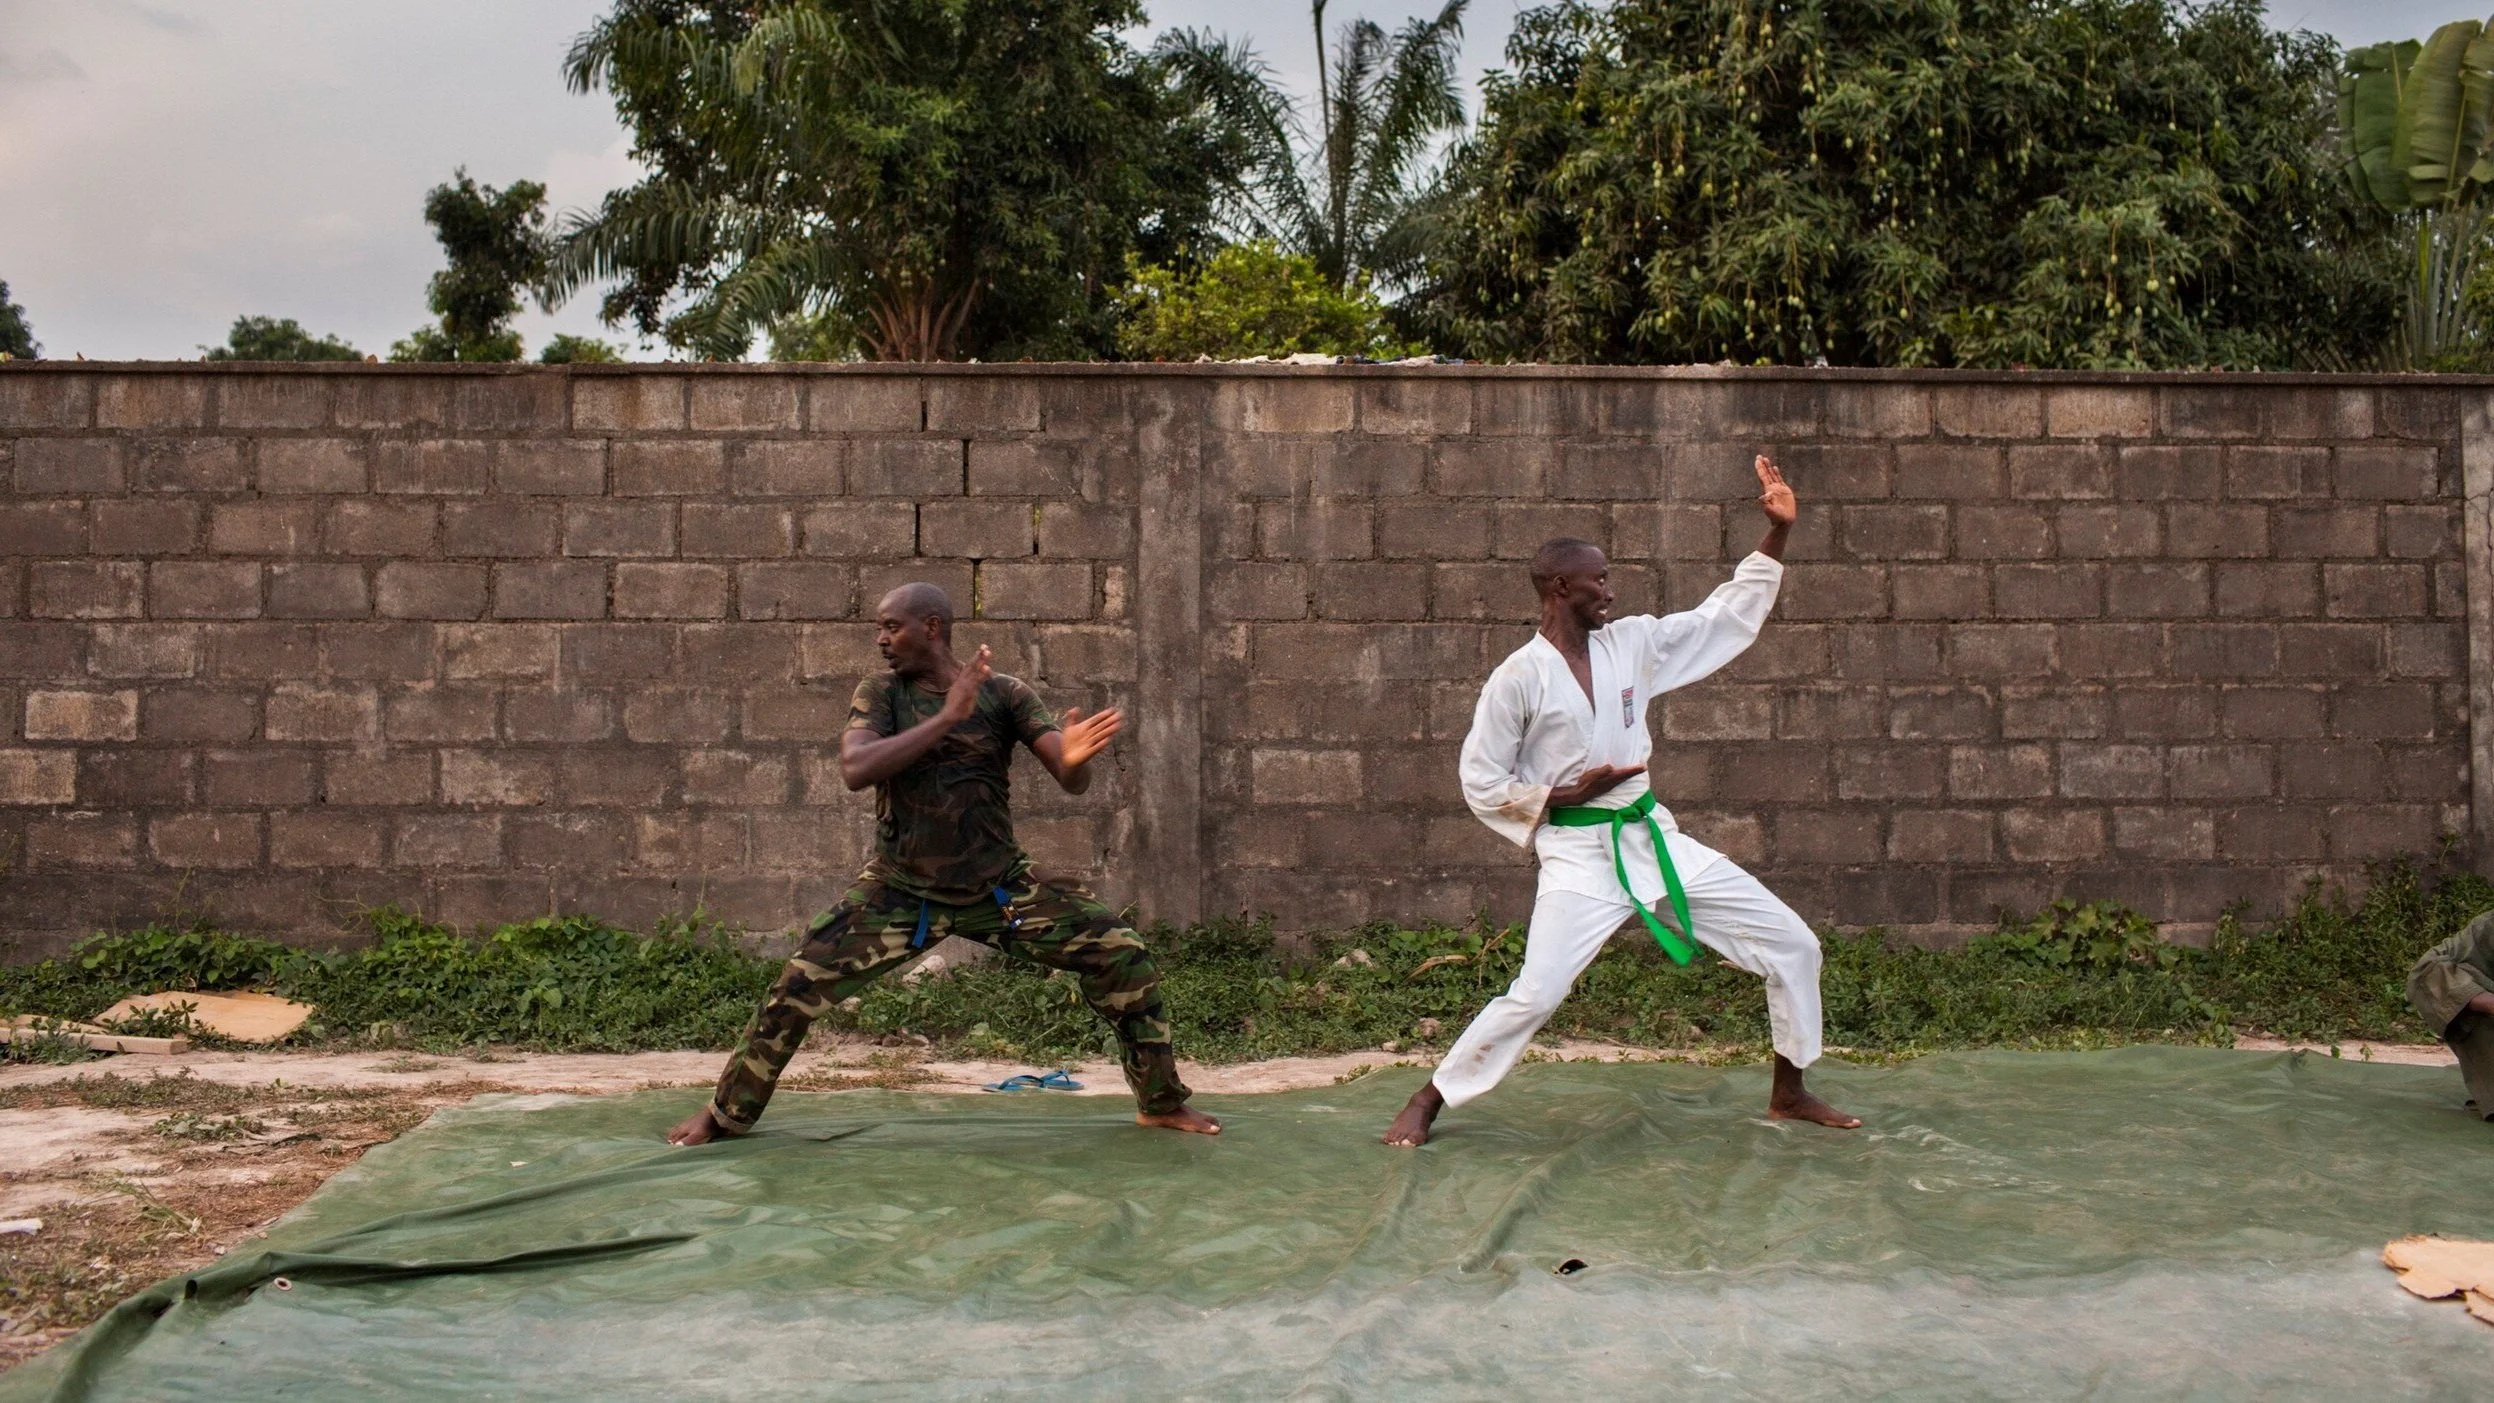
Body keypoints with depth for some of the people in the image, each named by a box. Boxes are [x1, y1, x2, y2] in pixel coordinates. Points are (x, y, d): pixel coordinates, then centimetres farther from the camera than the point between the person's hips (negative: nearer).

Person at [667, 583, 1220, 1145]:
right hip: (899, 892, 0)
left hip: (1001, 887, 0)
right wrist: (946, 717, -28)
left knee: (1125, 957, -8)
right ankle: (725, 1114, 17)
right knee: (797, 989, -8)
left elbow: (1072, 781, -13)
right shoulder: (879, 694, -5)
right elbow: (855, 770, -23)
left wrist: (1073, 757, -39)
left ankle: (1161, 1103, 11)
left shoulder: (1005, 695, -6)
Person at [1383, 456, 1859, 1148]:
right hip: (1579, 854, -6)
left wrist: (1778, 532, 3)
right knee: (1533, 995, -18)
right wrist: (1565, 796, -15)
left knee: (1792, 944, 6)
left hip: (1654, 838, 6)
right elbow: (1481, 784, -5)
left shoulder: (1632, 642, 4)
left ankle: (1789, 1092, 24)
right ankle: (1426, 1103, 2)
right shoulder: (1519, 678, -10)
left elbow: (1731, 612, 10)